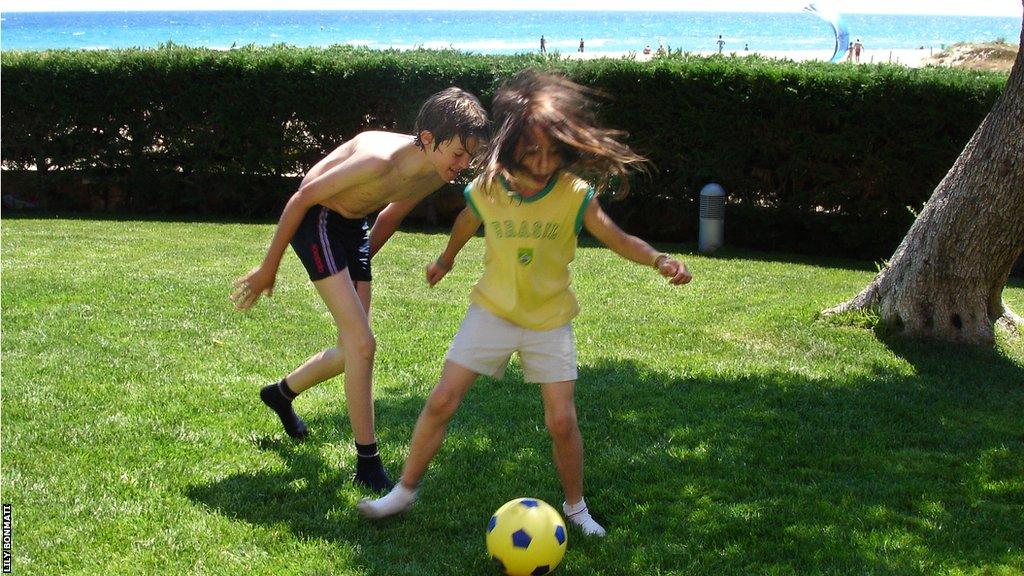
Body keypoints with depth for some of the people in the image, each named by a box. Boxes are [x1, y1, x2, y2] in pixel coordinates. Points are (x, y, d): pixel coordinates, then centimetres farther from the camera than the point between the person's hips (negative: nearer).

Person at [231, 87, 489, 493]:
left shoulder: (437, 174, -10)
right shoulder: (381, 159, -34)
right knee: (362, 344, -16)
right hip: (315, 218, -8)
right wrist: (268, 269, -14)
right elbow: (302, 198, -23)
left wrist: (360, 265, 20)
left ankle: (281, 393, 38)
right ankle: (367, 465, -7)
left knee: (352, 352, 11)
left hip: (354, 224, 8)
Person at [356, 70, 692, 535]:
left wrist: (659, 259, -32)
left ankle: (575, 506, 21)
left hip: (549, 321, -1)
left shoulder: (575, 195, -17)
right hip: (492, 310, 1)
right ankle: (405, 491, 16)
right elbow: (466, 224, 11)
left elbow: (619, 240, -12)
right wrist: (445, 261, 29)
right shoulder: (486, 190, -12)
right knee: (441, 401, -2)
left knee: (562, 422, -4)